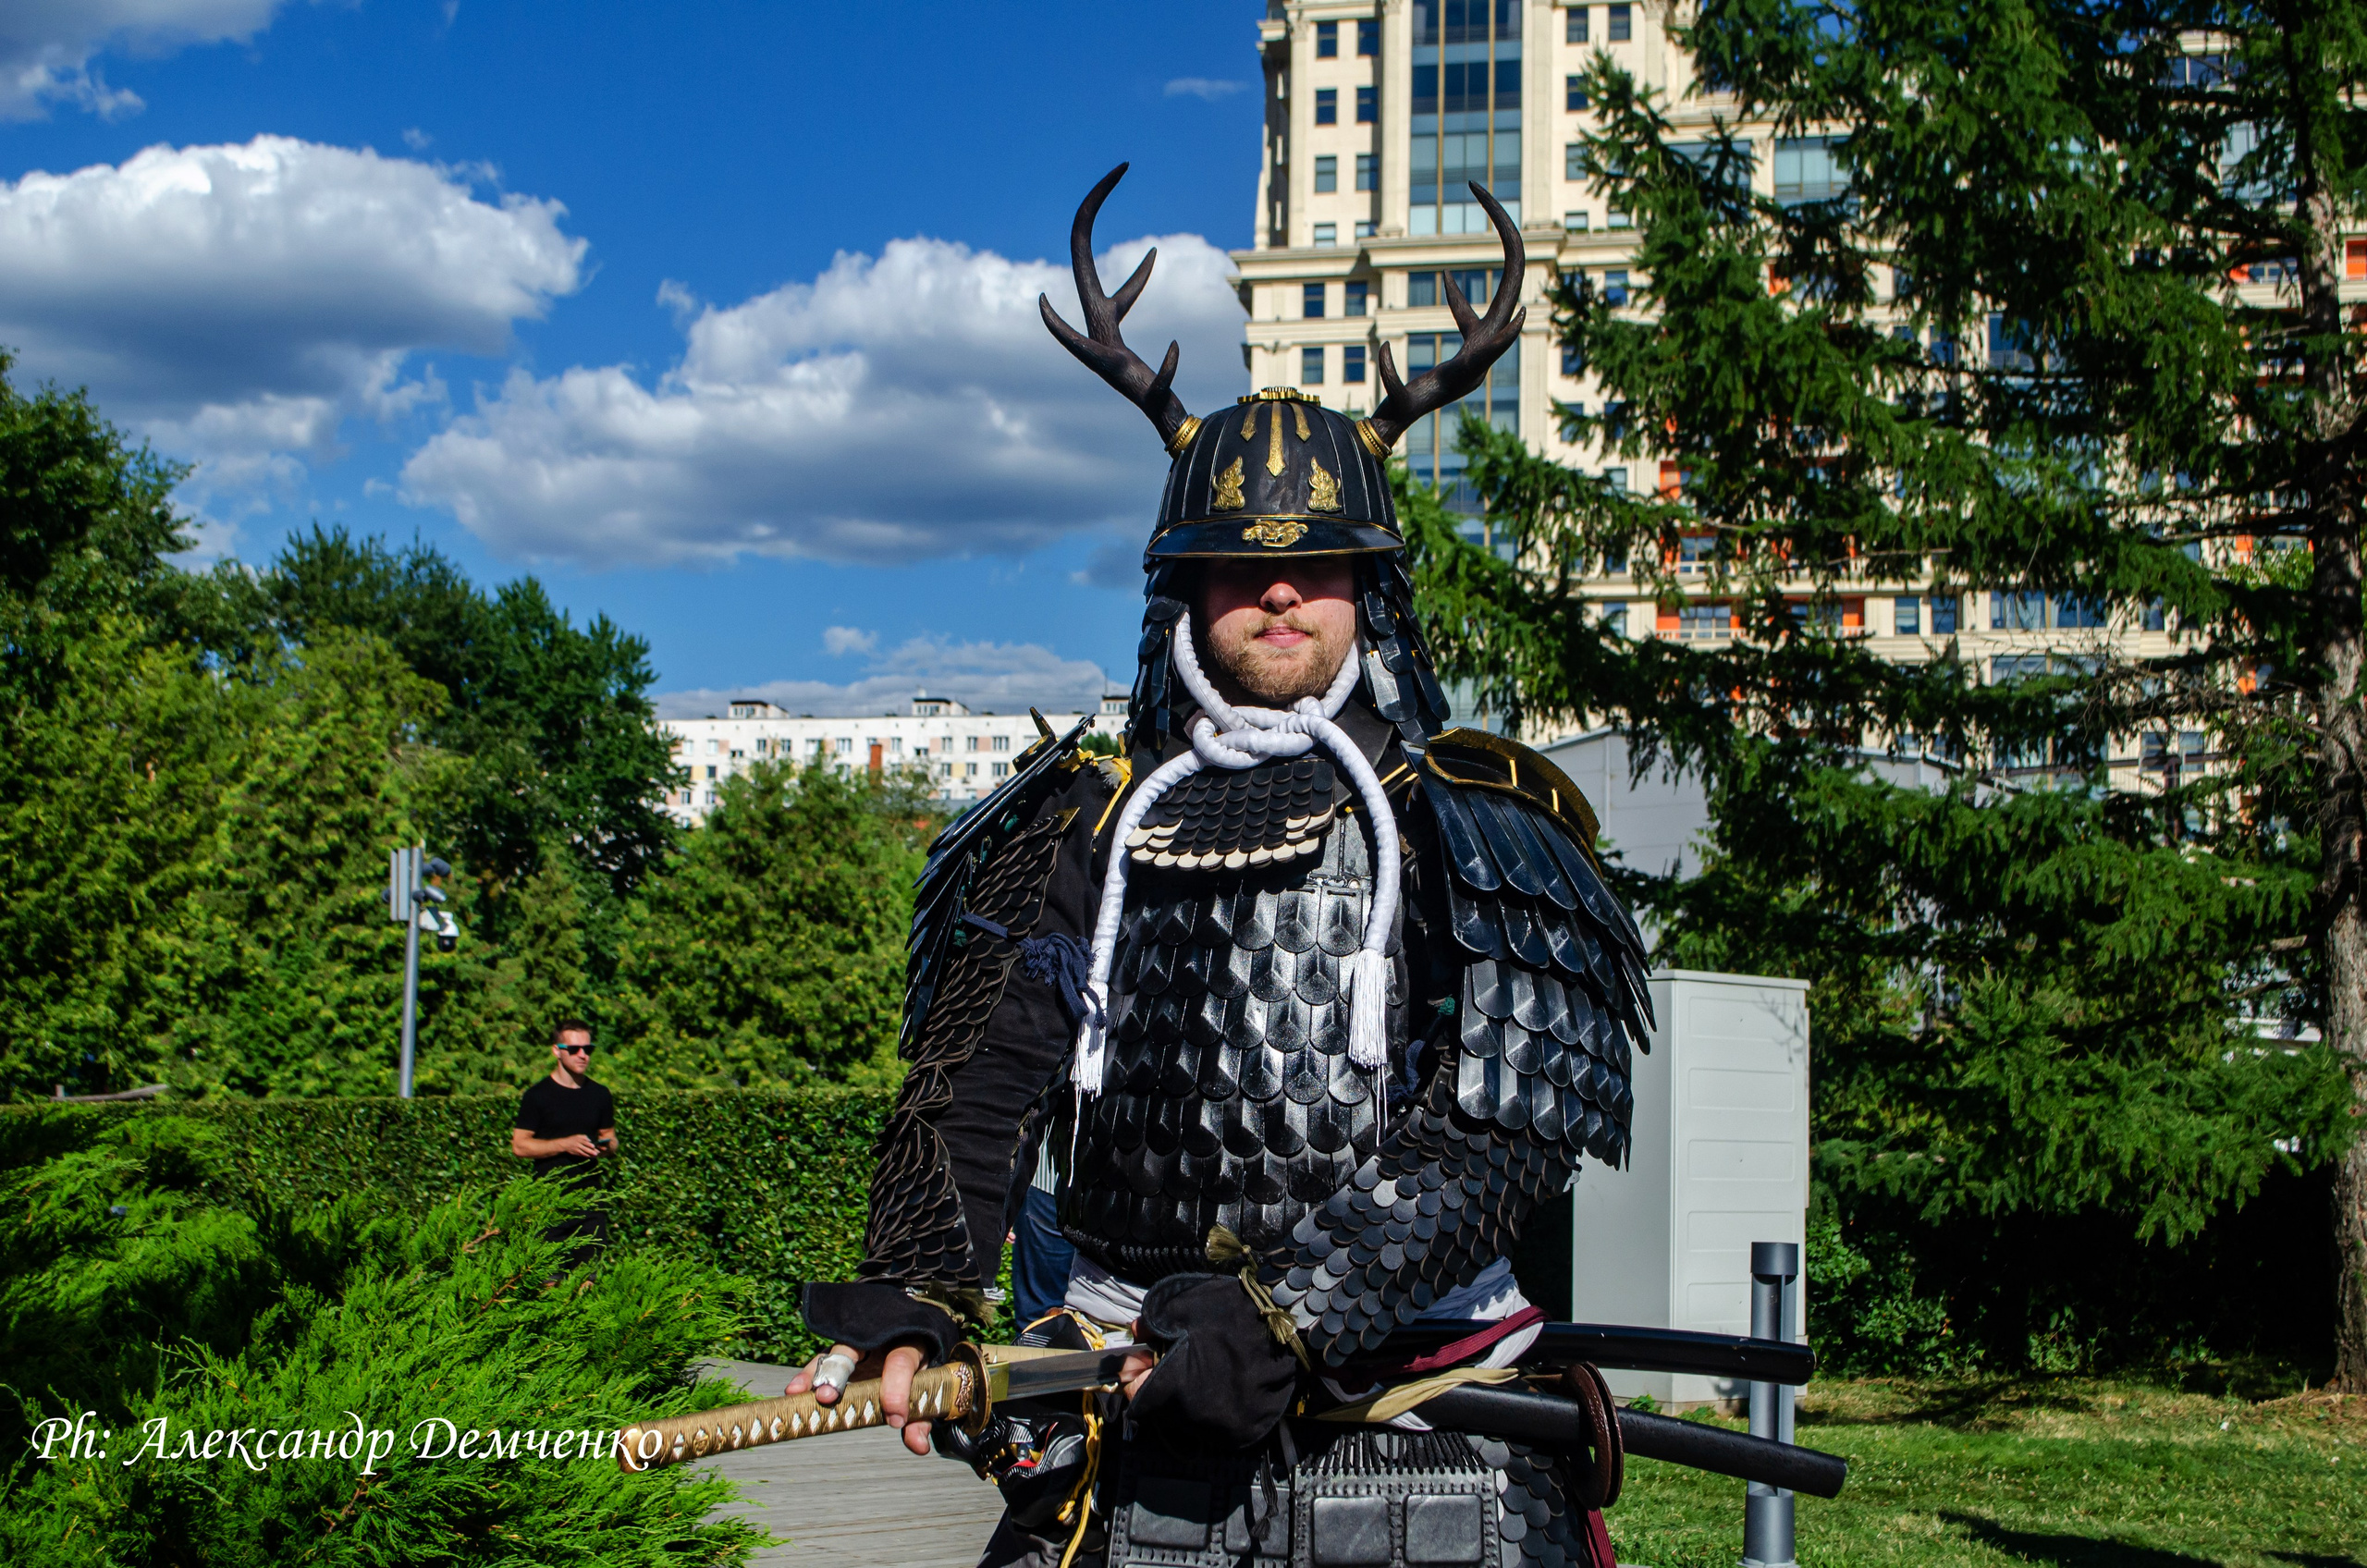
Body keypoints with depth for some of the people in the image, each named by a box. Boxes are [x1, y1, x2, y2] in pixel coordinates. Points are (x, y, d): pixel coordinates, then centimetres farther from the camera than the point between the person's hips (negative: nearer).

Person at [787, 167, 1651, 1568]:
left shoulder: (1474, 825, 2)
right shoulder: (1092, 824, 12)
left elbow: (1507, 1120, -10)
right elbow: (979, 1075, 3)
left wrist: (1294, 1312, -20)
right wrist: (916, 1295, -14)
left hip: (1419, 1439, -2)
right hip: (1142, 1434, 2)